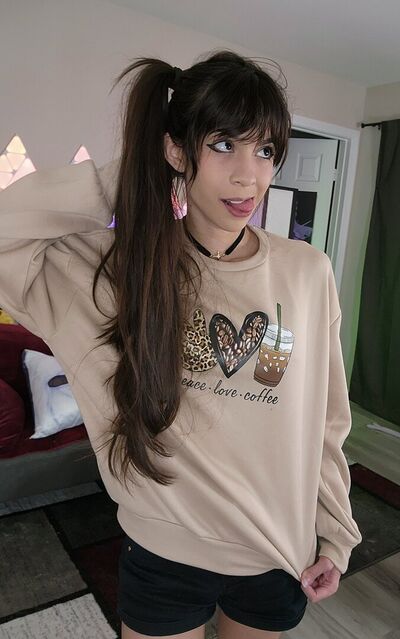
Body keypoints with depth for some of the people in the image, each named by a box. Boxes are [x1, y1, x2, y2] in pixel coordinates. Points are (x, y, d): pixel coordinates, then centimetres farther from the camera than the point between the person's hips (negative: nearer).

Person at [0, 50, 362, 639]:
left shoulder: (309, 273, -11)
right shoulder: (127, 264, -13)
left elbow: (325, 423, -3)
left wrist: (336, 536, 3)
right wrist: (119, 184, -21)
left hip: (278, 559, 2)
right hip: (162, 558, 0)